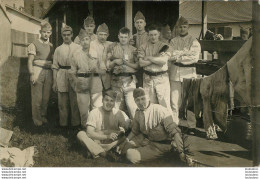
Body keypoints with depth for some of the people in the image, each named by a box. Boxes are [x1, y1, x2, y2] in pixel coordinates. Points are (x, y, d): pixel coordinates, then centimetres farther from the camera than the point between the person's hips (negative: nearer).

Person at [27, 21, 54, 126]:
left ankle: (43, 116, 19)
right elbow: (30, 61, -3)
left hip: (48, 73, 4)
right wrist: (32, 74, -12)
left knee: (46, 97, 5)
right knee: (37, 97, -4)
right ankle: (37, 118, 7)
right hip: (37, 71, -4)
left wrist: (54, 74, 12)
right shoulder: (34, 44, 2)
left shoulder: (51, 46, 16)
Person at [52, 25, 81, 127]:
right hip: (61, 77, 1)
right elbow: (55, 66, 11)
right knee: (62, 101, 5)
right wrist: (54, 82, 7)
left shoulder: (78, 48, 7)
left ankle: (75, 122, 13)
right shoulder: (58, 49, 11)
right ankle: (63, 123, 16)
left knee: (75, 101, 1)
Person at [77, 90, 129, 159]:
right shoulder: (94, 113, -8)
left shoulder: (118, 113, -2)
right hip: (97, 143, -2)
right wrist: (107, 136, -29)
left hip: (112, 144, 2)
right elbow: (89, 133, -18)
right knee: (80, 134, -22)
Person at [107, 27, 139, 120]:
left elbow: (137, 65, 4)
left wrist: (127, 63, -9)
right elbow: (108, 65, 11)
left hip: (129, 80, -1)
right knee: (117, 103, 4)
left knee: (132, 103, -11)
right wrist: (115, 61, -6)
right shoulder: (113, 49, 13)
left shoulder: (133, 49, 10)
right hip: (116, 80, 2)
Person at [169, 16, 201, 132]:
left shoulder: (194, 42, 5)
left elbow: (195, 58, -9)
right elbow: (170, 56, -3)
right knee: (174, 100, 2)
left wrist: (179, 57, -9)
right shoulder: (173, 41, 13)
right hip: (175, 73, 2)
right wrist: (186, 52, -8)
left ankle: (192, 125, 7)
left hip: (189, 72, -2)